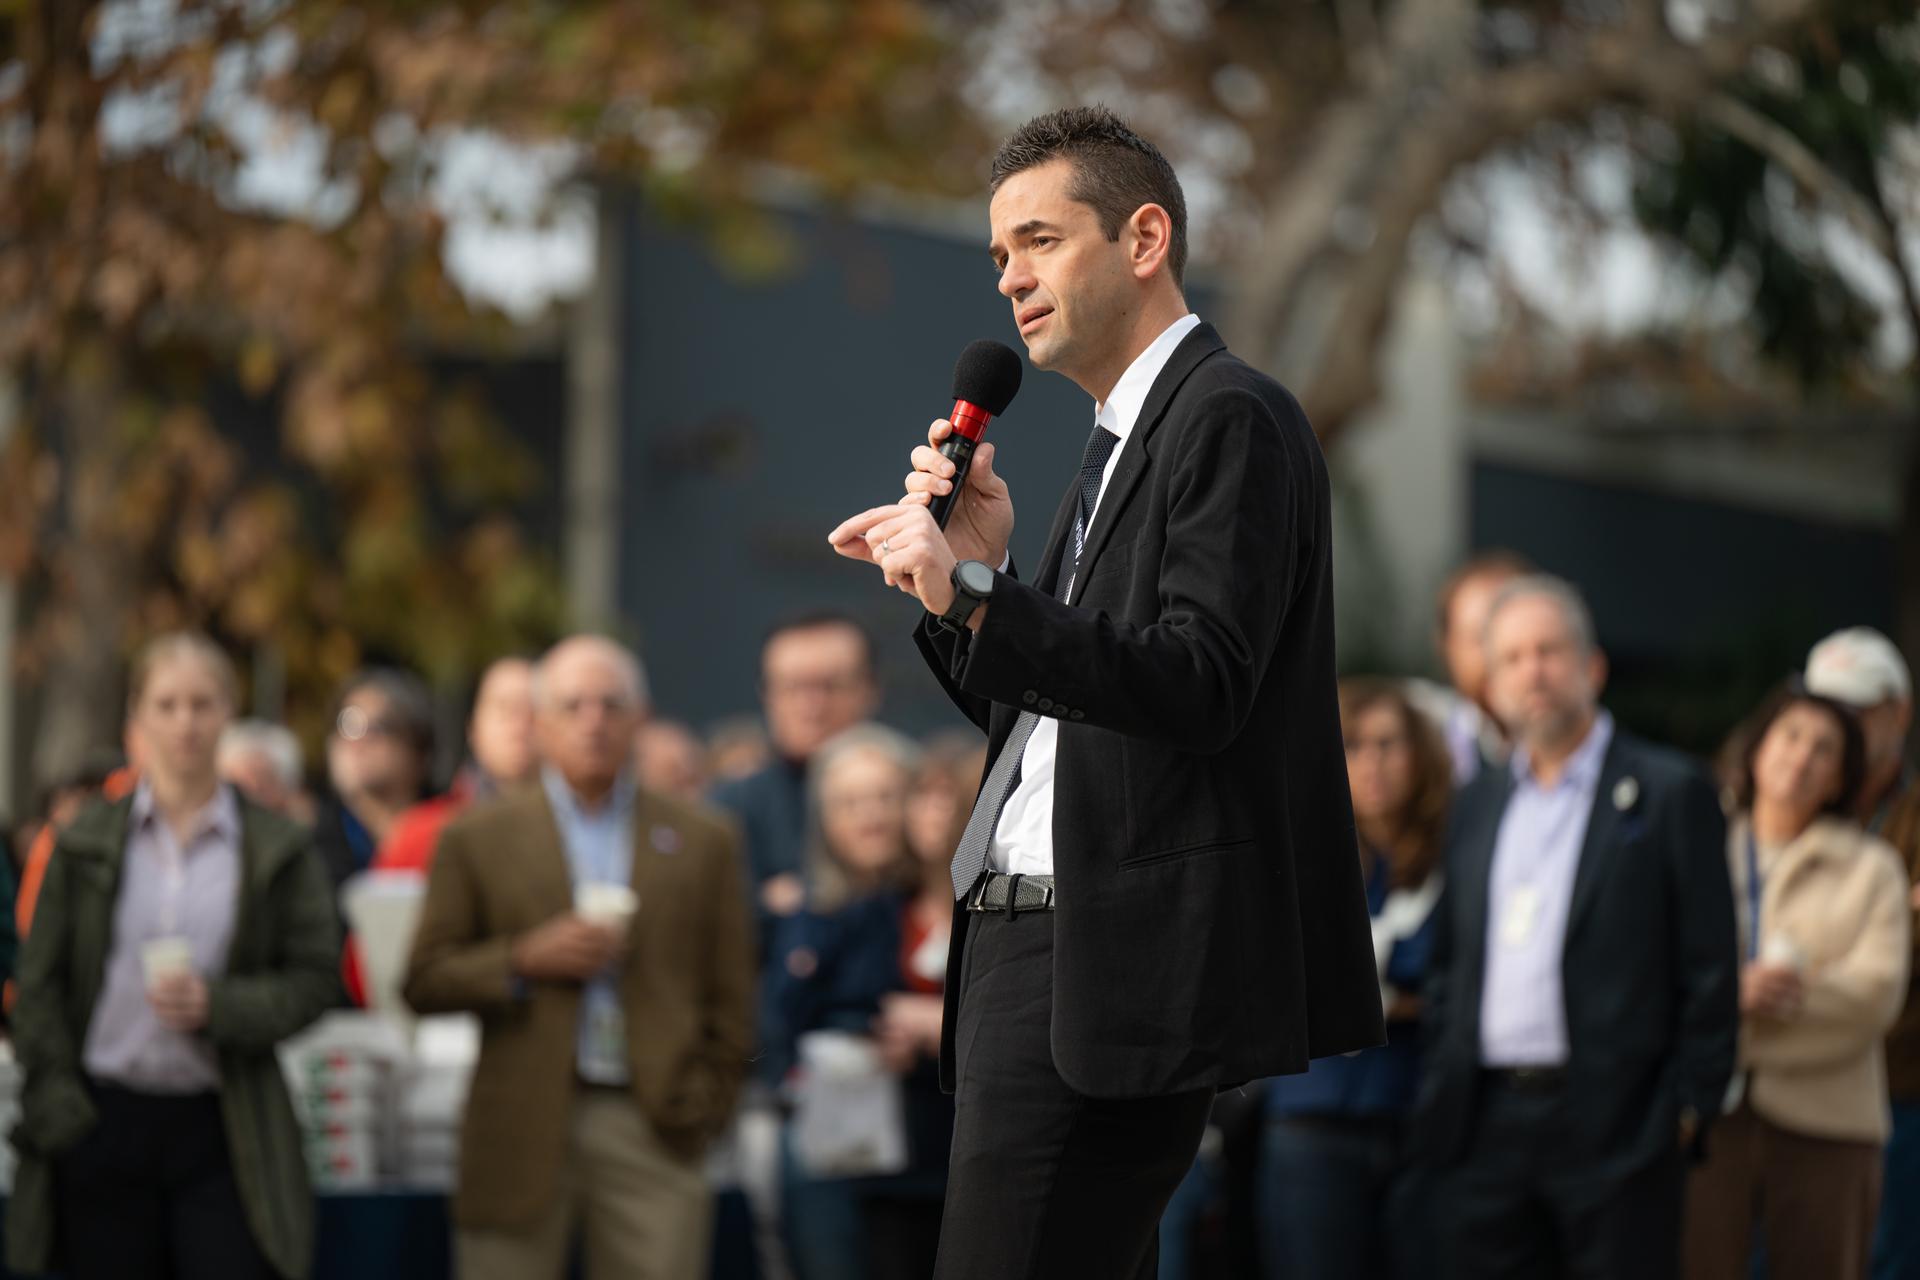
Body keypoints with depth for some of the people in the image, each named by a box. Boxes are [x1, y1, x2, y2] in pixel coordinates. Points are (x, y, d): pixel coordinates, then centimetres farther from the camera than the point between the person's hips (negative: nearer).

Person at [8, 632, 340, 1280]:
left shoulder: (279, 849, 4)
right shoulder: (86, 844, 6)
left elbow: (311, 980, 2)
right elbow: (39, 985, 5)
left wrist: (218, 1006, -15)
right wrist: (56, 1101, -4)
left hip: (221, 1128, -1)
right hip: (104, 1122, 1)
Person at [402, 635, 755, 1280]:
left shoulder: (702, 844, 11)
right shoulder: (479, 838, 8)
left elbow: (731, 1004, 12)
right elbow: (424, 980, 5)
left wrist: (701, 1110, 2)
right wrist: (525, 962, -10)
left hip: (650, 1127, 1)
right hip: (522, 1138, 0)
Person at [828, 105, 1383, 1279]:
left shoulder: (1231, 420, -8)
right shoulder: (1121, 442, 22)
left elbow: (1198, 687, -20)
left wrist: (975, 596, -26)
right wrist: (979, 564, 4)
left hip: (1112, 969, -10)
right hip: (1036, 950, 10)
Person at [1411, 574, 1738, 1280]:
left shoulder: (1670, 793, 1)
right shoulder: (1478, 803, 17)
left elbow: (1710, 969, -3)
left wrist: (1689, 1106, -8)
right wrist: (1439, 1099, 11)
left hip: (1617, 1134, -5)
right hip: (1485, 1135, 5)